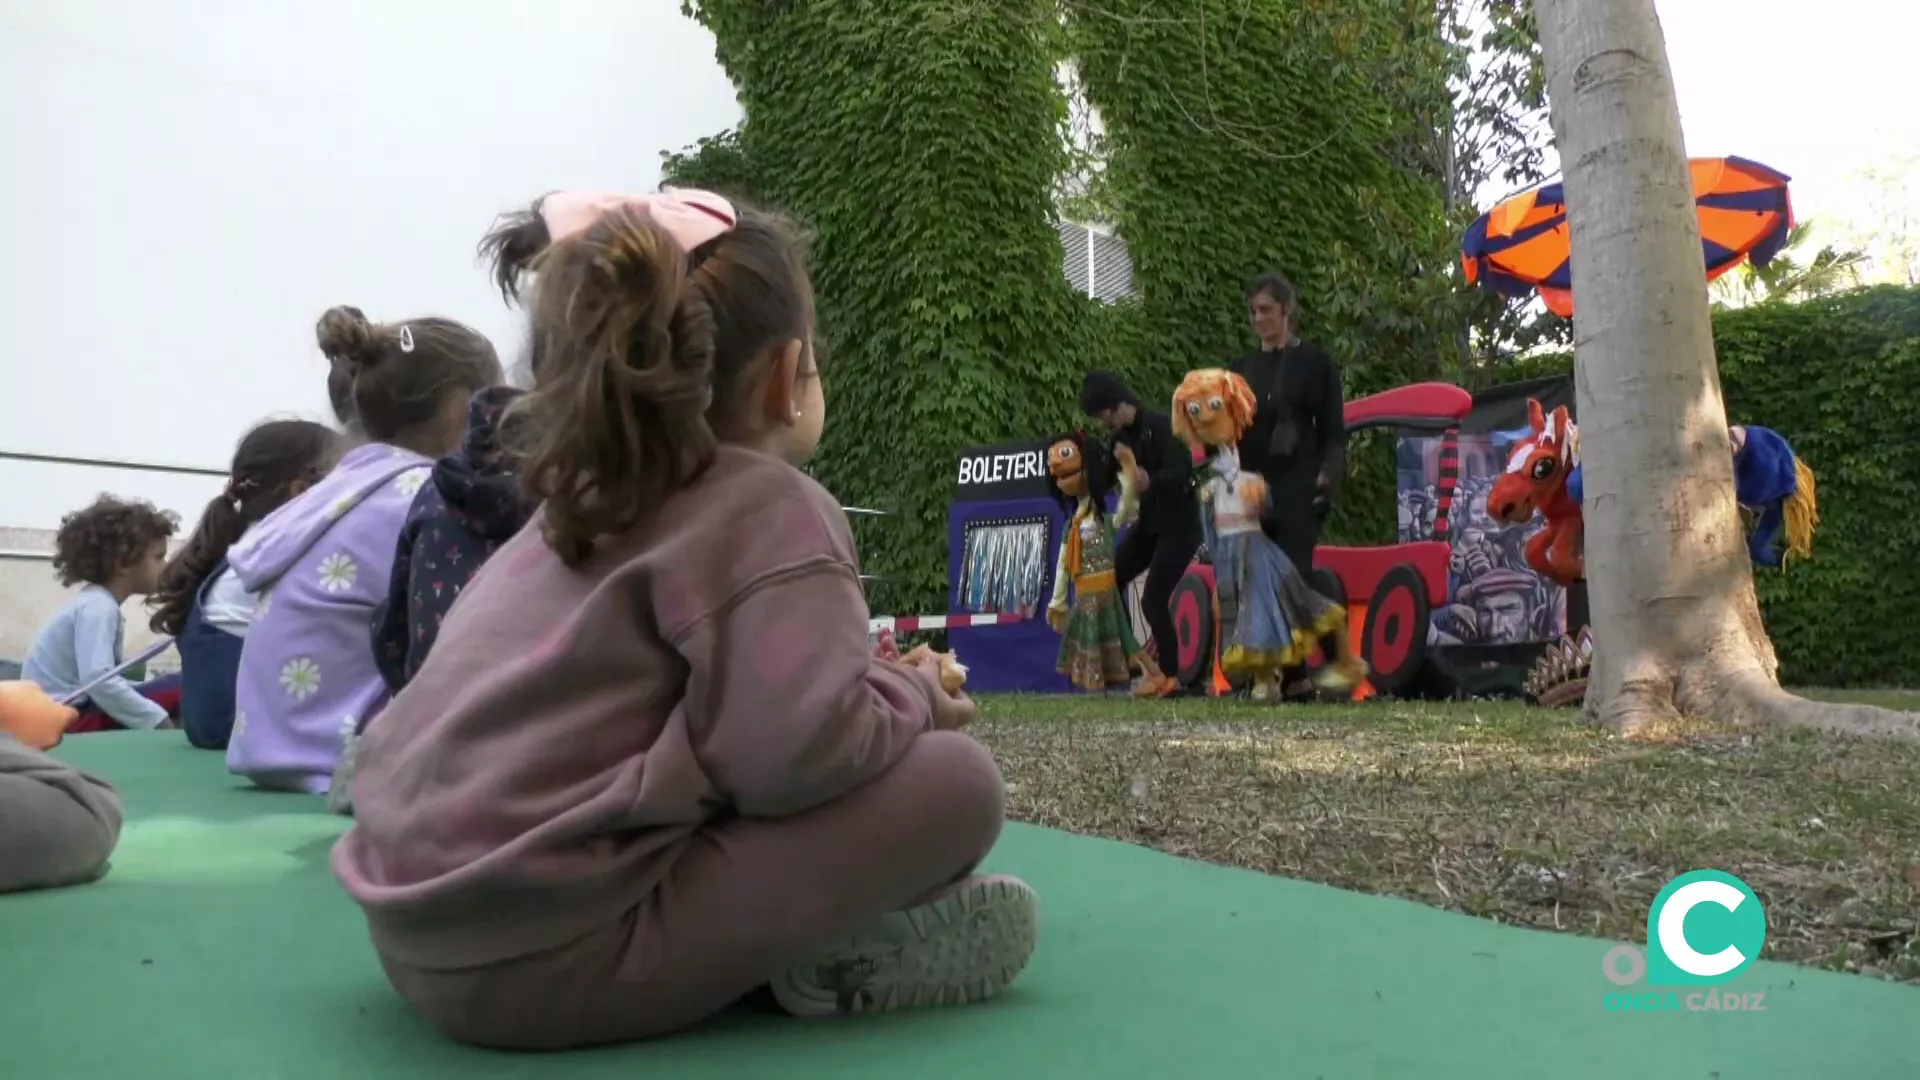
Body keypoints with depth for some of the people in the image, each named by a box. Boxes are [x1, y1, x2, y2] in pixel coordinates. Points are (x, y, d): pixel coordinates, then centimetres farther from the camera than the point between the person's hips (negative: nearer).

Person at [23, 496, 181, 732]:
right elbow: (98, 681, -29)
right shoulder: (97, 607, -15)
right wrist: (160, 721, -26)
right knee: (179, 689, -22)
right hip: (63, 719, -10)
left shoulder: (96, 602, 13)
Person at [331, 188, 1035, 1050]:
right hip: (557, 959, -9)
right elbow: (796, 752, -21)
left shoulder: (572, 510, 17)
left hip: (425, 936, 9)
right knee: (954, 781, -9)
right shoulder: (773, 512, -7)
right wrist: (911, 697, 0)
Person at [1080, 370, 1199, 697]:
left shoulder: (1160, 427, -18)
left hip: (1180, 523, -8)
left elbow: (1180, 472, -30)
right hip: (1150, 522, 8)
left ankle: (1170, 674, 1)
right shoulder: (1122, 437, 6)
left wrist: (1151, 481, -50)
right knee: (1109, 581, 4)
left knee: (1153, 600, -14)